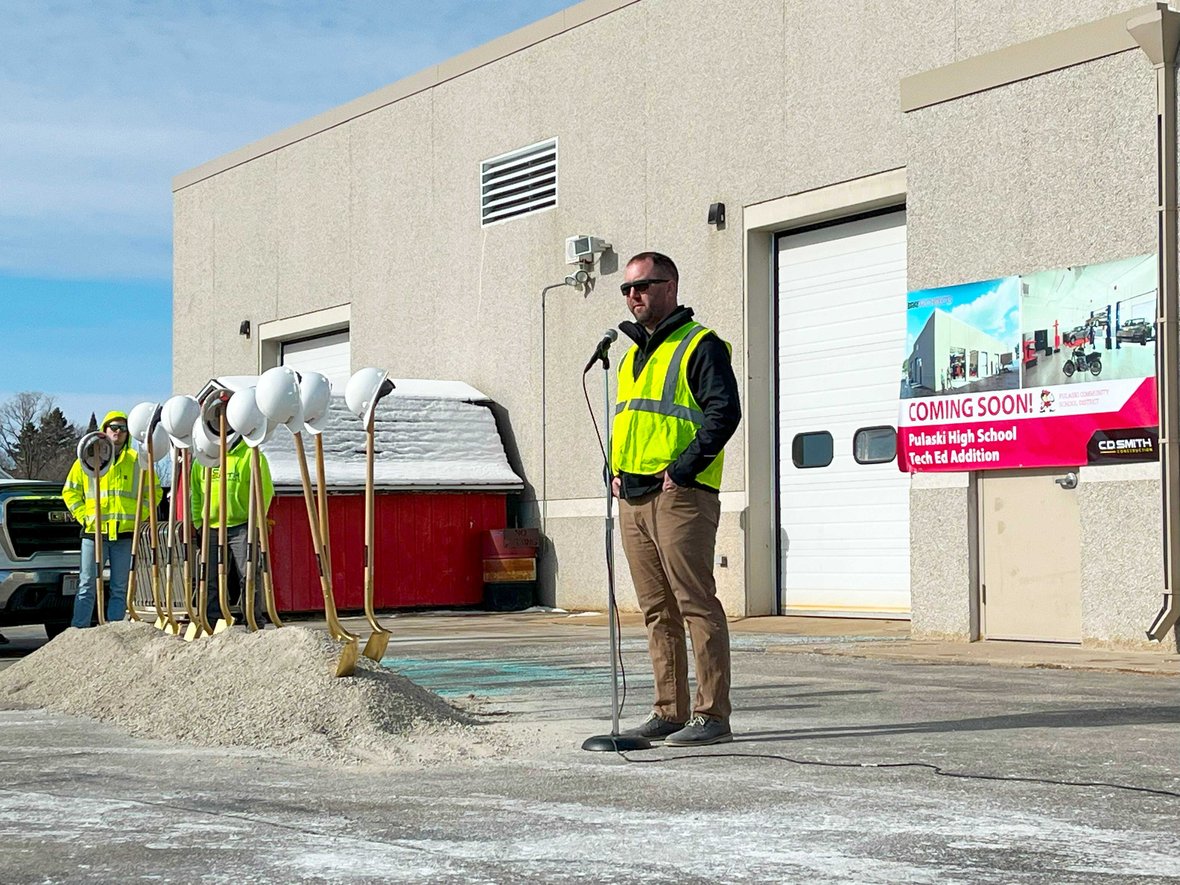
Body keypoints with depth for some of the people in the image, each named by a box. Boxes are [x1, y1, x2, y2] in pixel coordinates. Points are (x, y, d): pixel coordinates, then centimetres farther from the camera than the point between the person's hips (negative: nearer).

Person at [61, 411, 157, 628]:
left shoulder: (137, 460, 10)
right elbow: (70, 491, 14)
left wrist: (139, 515, 2)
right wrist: (83, 515, 1)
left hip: (125, 533, 1)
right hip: (94, 532, -1)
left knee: (119, 589, 3)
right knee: (87, 586, -2)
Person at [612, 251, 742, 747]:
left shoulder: (699, 346, -4)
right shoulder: (633, 353, 22)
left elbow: (724, 412, -15)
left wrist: (683, 468, -17)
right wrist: (615, 469, 13)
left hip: (679, 497, -9)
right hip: (632, 497, 9)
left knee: (696, 604, -8)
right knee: (657, 611, 10)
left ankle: (712, 715, -6)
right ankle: (669, 712, 15)